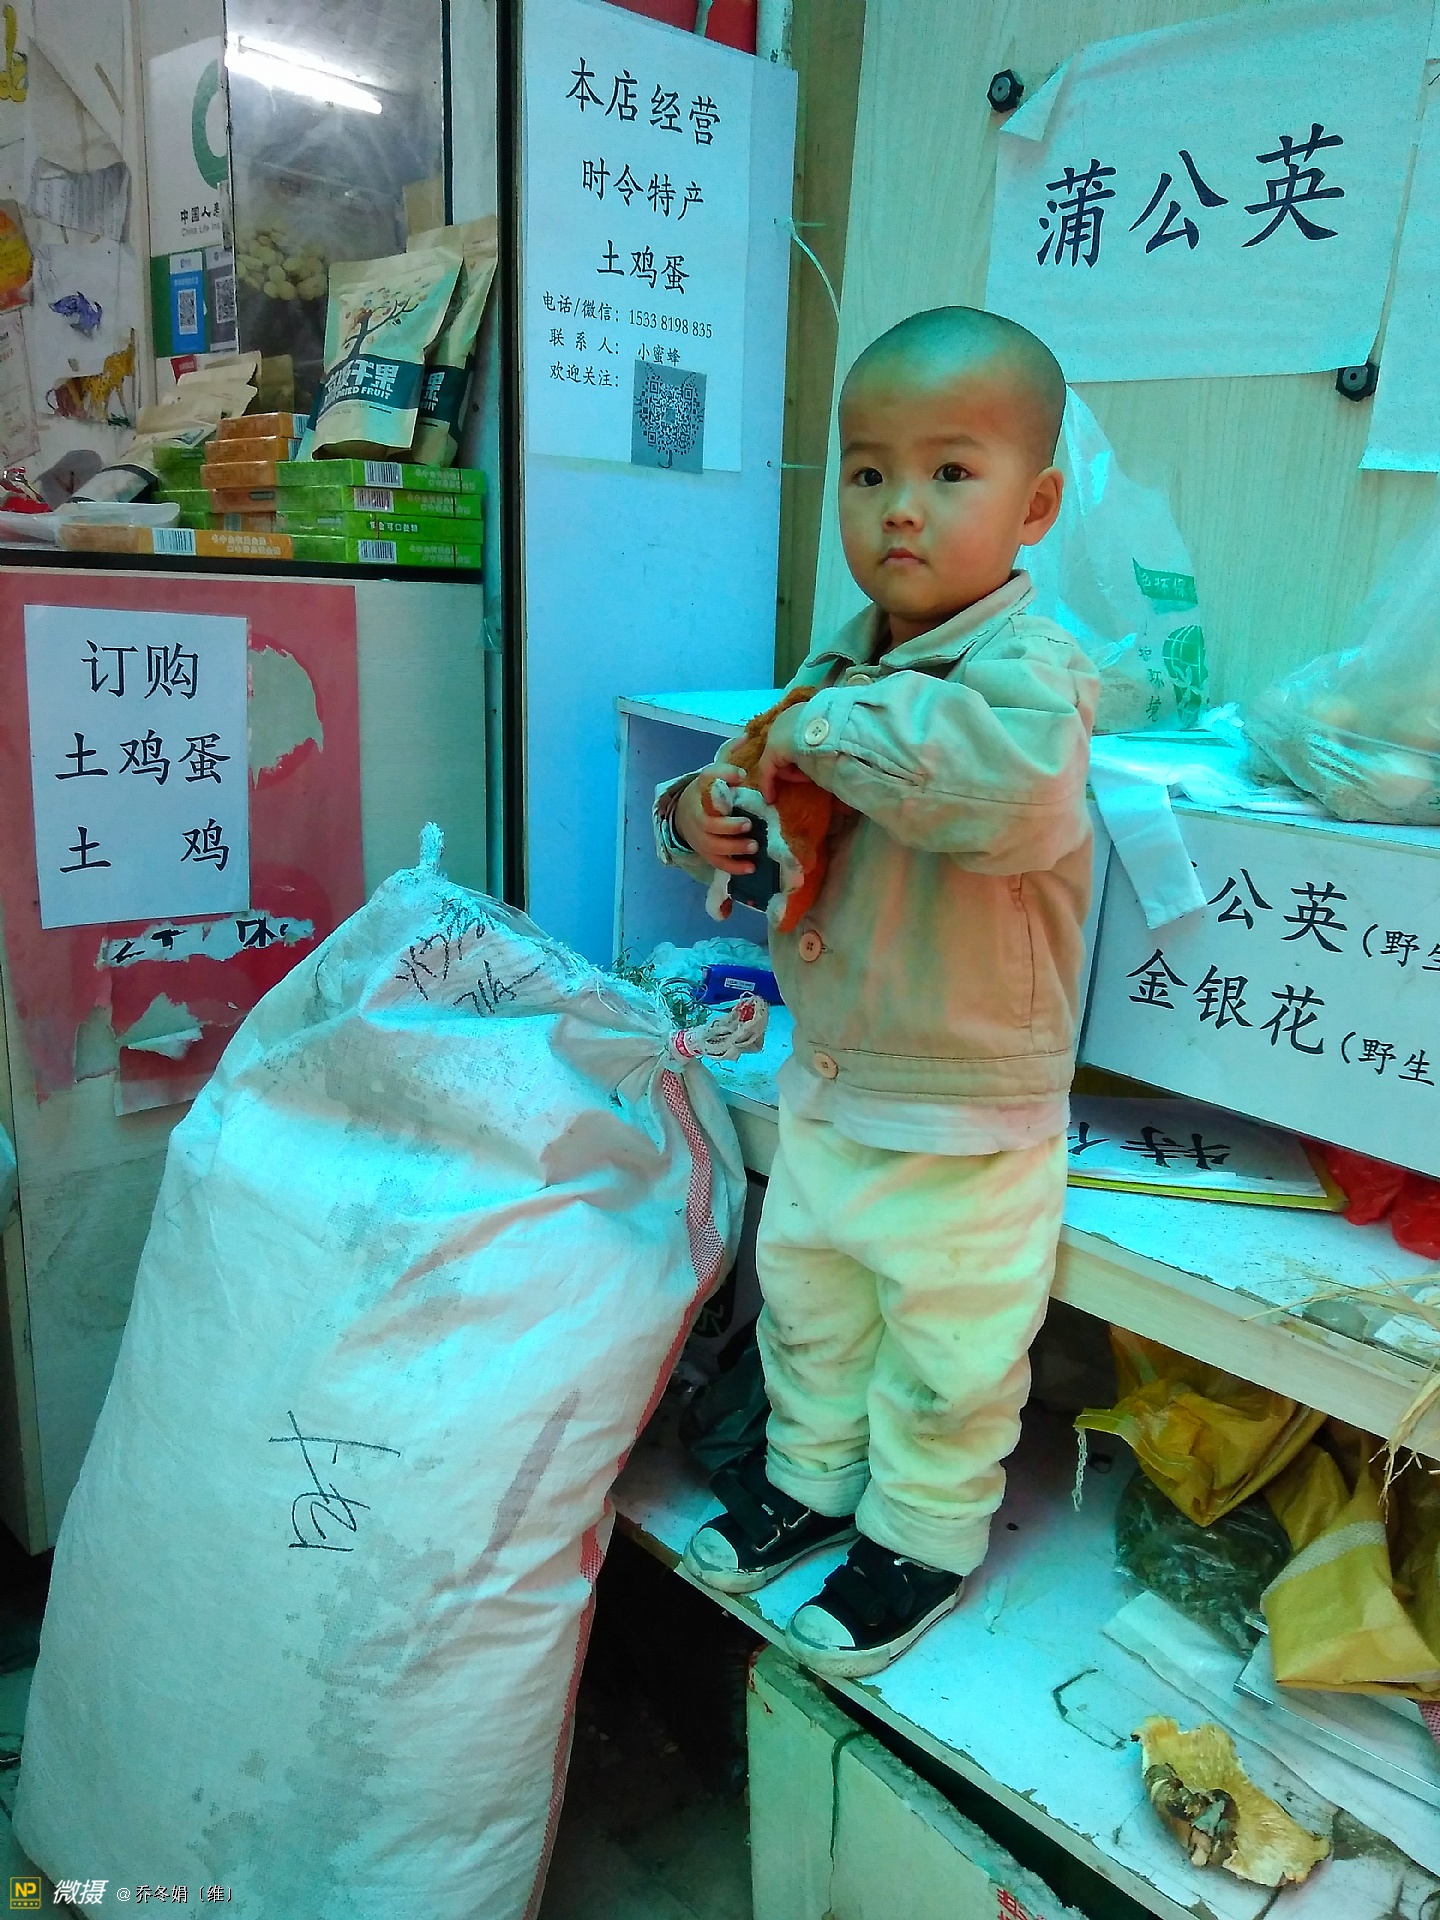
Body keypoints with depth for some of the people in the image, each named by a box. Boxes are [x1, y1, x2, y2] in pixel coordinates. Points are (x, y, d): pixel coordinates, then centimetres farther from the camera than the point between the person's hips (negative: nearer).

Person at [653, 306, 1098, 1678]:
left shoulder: (1033, 667, -20)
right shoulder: (837, 664, 2)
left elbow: (1015, 784, -44)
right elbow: (772, 810, 14)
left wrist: (833, 732, -32)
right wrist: (699, 816, -9)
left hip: (968, 1122, -7)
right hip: (823, 1087, 7)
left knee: (946, 1353, 13)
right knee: (805, 1297, 24)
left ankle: (923, 1535, 39)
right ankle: (811, 1472, 49)